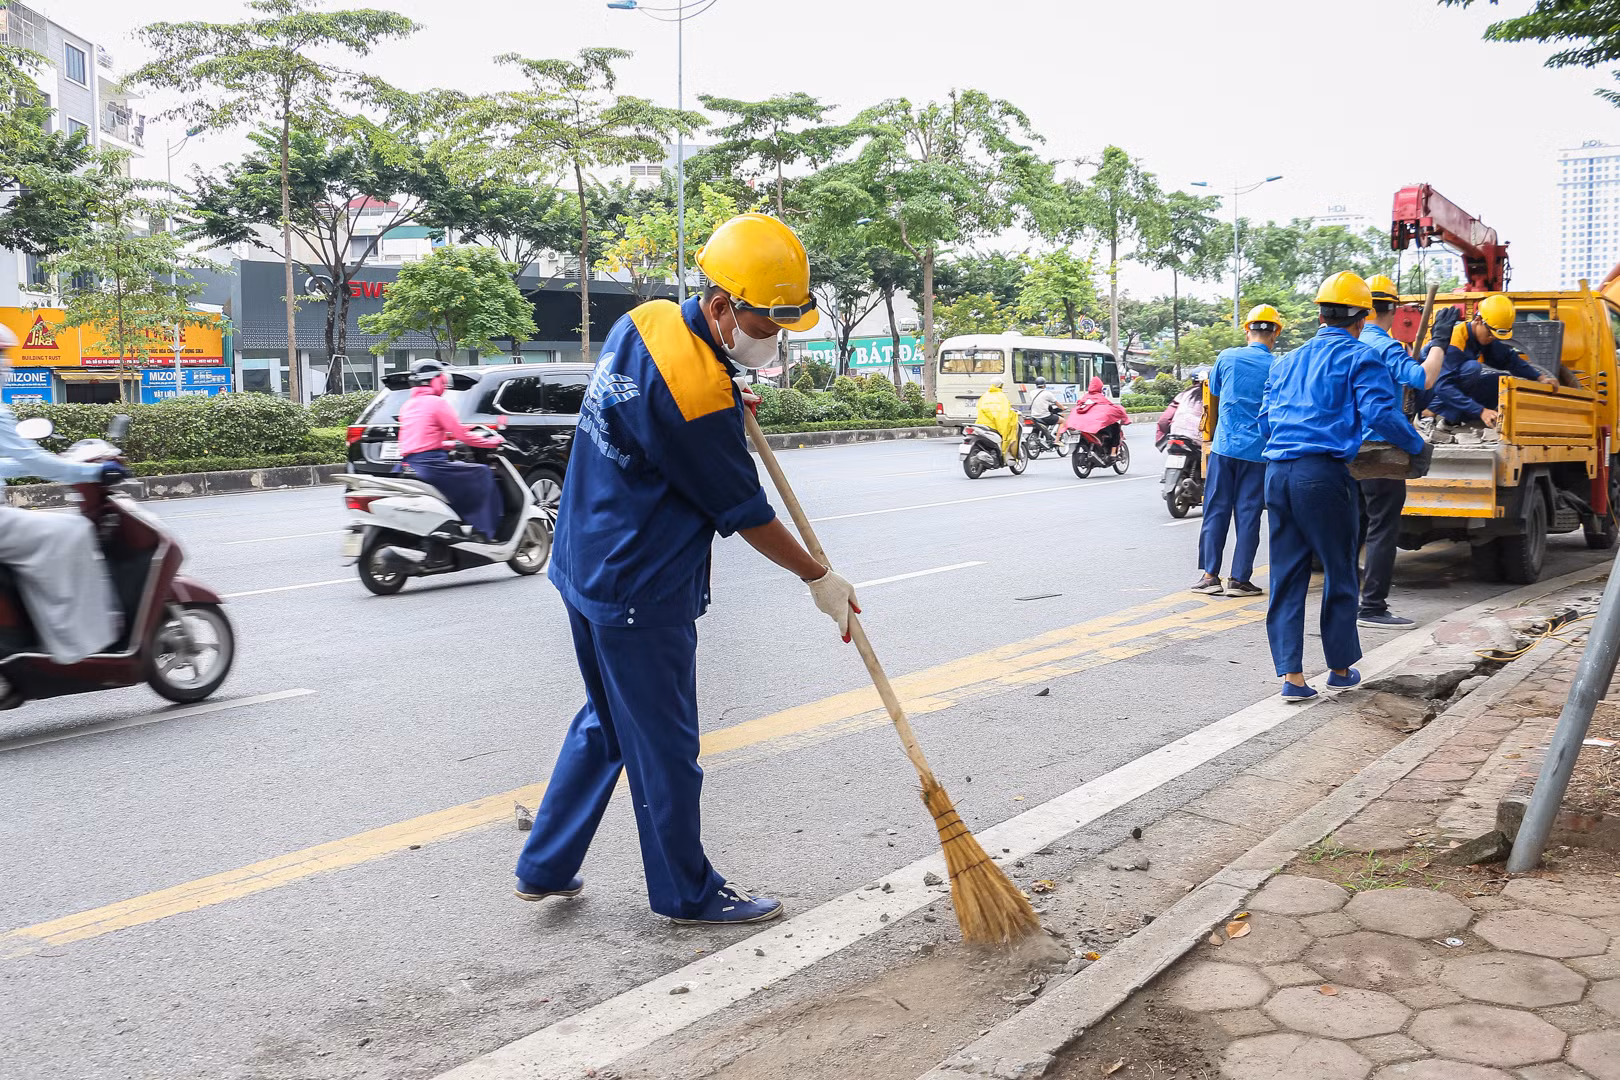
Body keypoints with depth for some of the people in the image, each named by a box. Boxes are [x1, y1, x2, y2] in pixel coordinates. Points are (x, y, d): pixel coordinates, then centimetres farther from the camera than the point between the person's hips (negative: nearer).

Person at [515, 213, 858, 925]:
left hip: (585, 566, 10)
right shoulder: (698, 394, -26)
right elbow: (746, 514, -15)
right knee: (664, 746, 7)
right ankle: (686, 892, 25)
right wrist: (819, 579, -2)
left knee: (605, 723, 22)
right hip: (641, 597, -9)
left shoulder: (644, 320, 1)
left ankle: (544, 868, 32)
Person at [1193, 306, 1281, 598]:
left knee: (1216, 511, 7)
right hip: (1258, 451, -1)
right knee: (1248, 514, 4)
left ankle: (1210, 576, 5)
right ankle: (1239, 579, 6)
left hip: (1224, 446, 1)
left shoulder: (1227, 358, -1)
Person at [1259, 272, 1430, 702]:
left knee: (1286, 575, 7)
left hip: (1277, 472, 5)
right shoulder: (1359, 357, 3)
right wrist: (1418, 447, 3)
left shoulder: (1286, 362, 21)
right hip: (1324, 473, -5)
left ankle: (1291, 674, 3)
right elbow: (1381, 413, -10)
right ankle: (1340, 667, 21)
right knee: (1340, 573, 10)